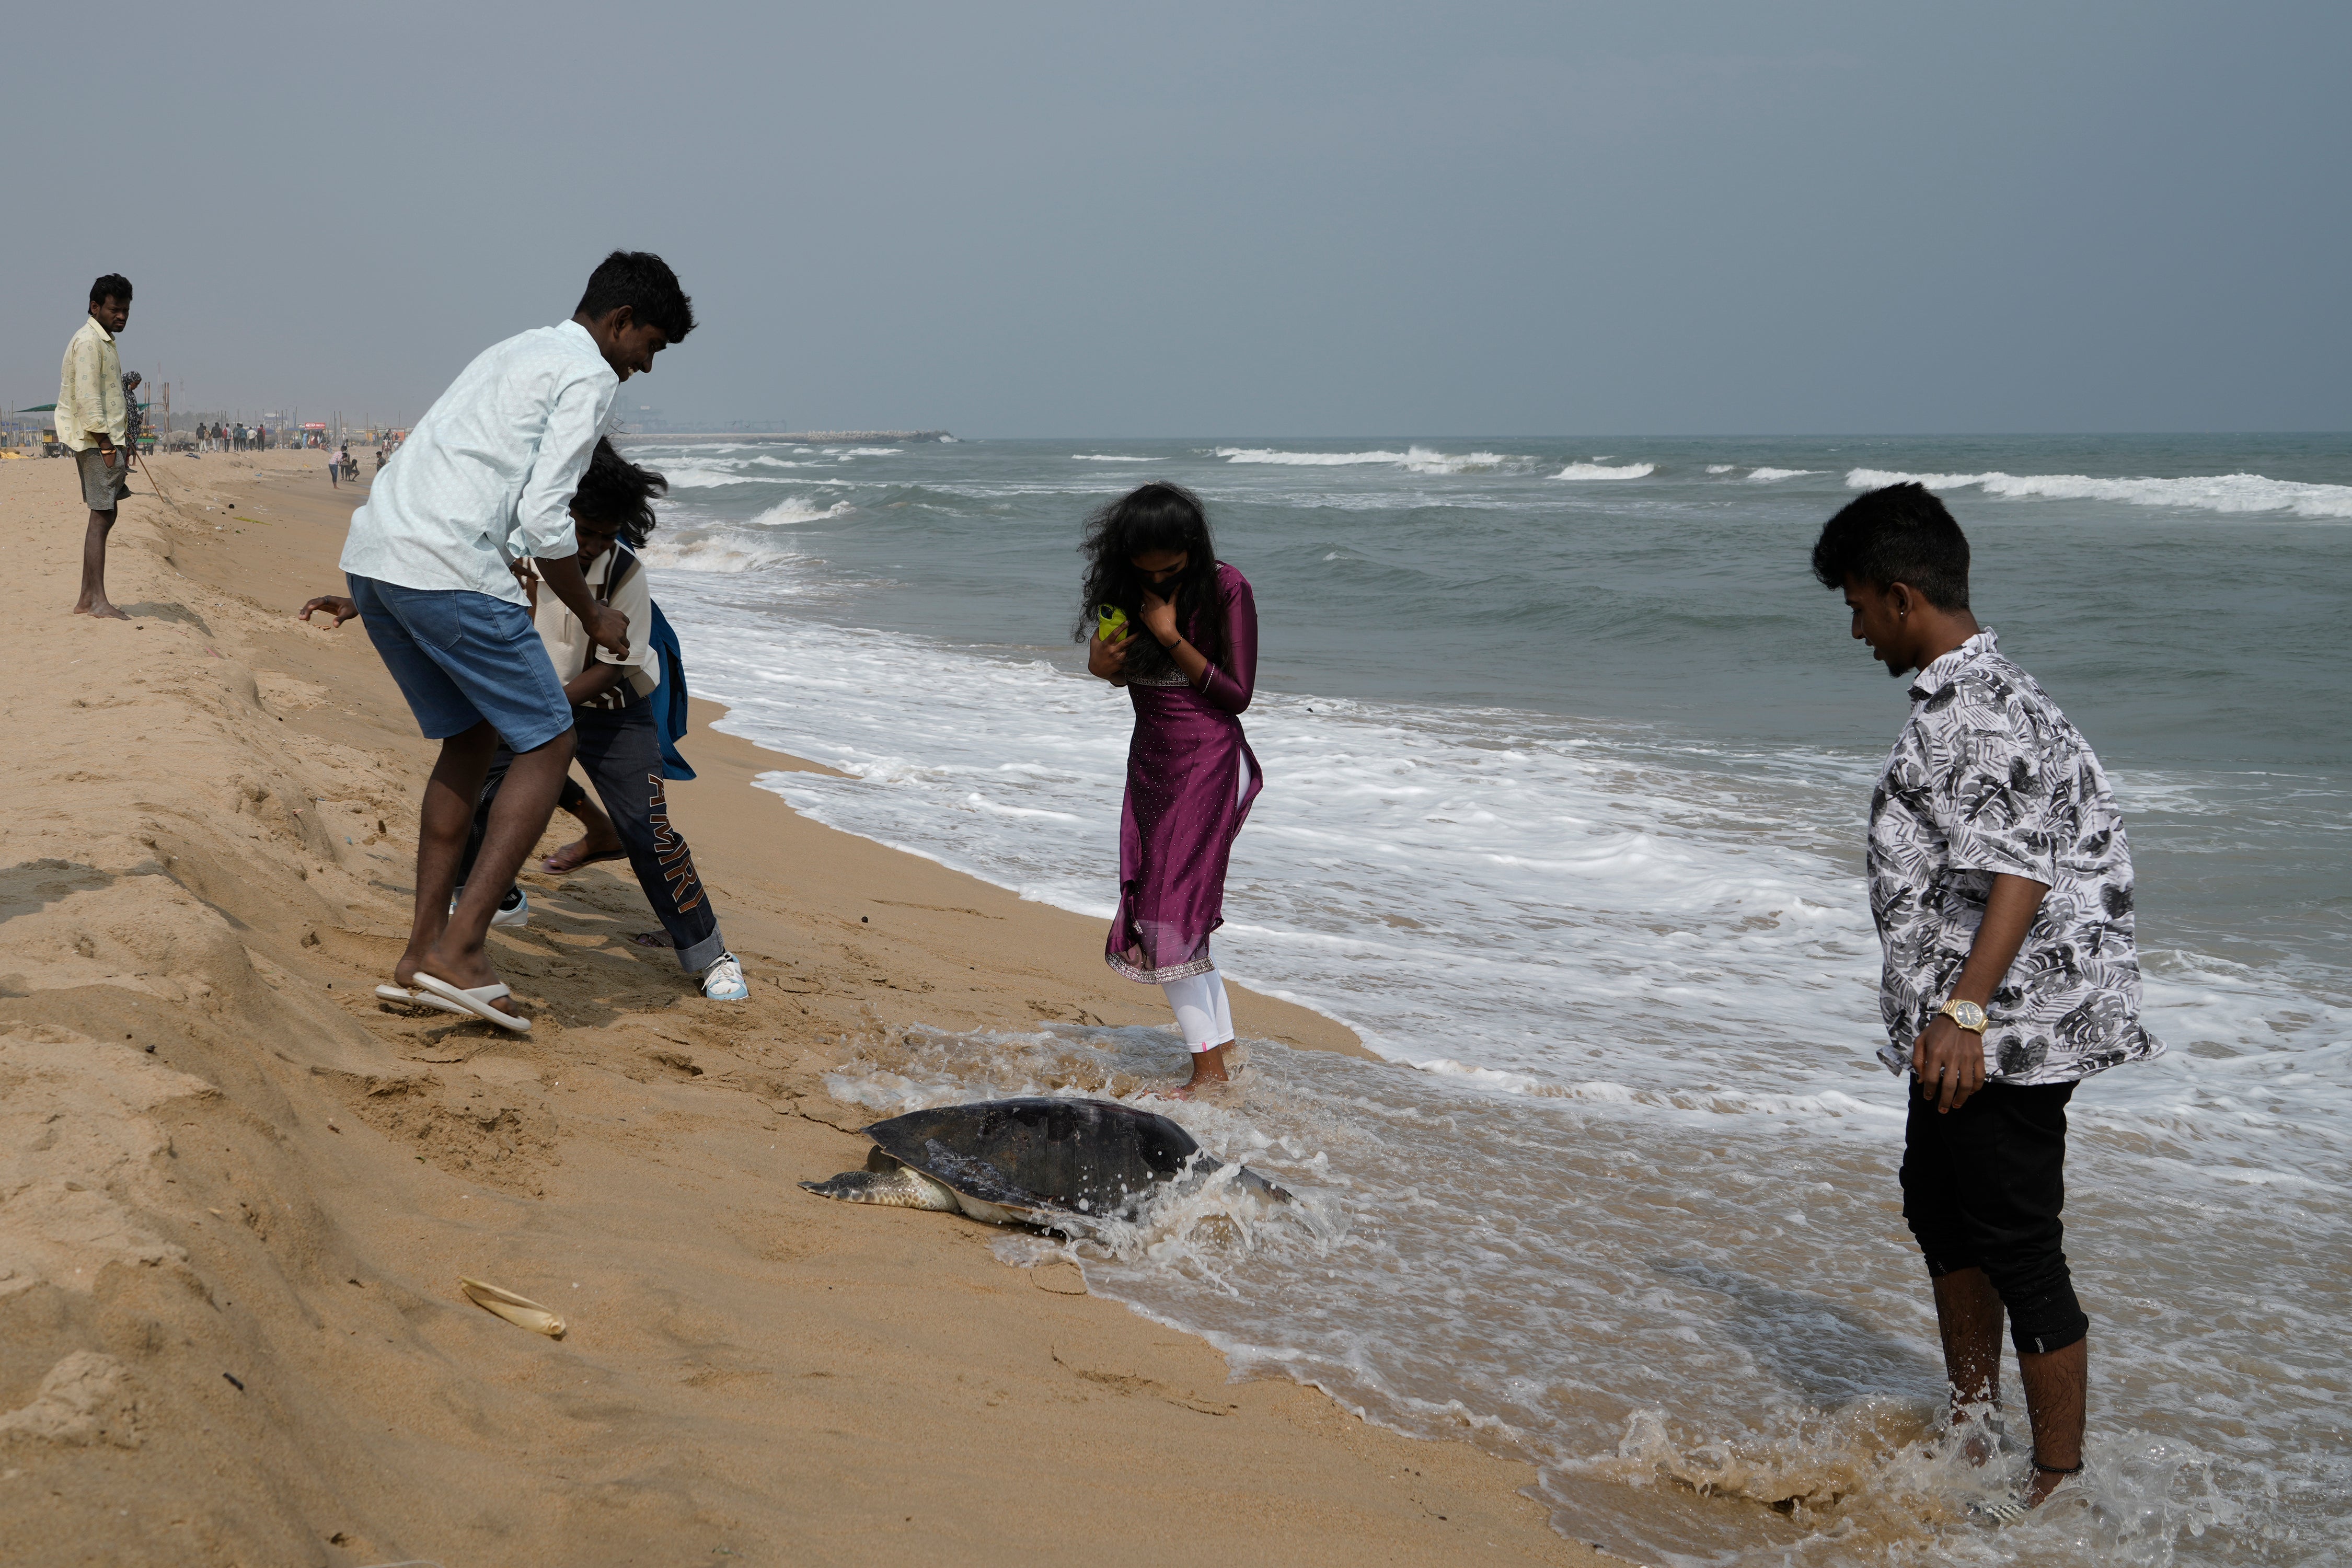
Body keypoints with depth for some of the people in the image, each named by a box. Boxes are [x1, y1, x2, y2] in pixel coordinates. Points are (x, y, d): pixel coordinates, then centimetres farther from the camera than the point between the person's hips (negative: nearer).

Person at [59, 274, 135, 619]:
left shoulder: (105, 342, 20)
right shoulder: (88, 341, -12)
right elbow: (87, 397, -19)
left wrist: (122, 445, 18)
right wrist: (106, 445, -21)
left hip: (109, 439, 10)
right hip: (96, 441, -10)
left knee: (105, 516, 10)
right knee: (101, 517, -12)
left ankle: (87, 599, 13)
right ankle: (97, 601, -15)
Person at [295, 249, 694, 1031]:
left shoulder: (513, 353, 28)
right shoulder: (590, 376, -1)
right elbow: (542, 519, -10)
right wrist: (593, 615, 4)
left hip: (370, 552, 9)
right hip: (447, 571, -9)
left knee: (472, 738, 20)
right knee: (548, 742, 0)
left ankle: (422, 954, 19)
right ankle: (459, 948, -7)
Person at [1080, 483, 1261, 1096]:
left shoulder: (1225, 589, -13)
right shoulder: (1125, 587, 5)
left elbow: (1237, 694, -13)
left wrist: (1171, 638, -20)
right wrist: (1100, 665, -6)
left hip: (1208, 759, -7)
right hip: (1151, 760, 7)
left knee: (1172, 916, -13)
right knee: (1182, 919, 6)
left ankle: (1208, 1069, -8)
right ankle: (1220, 1055, 12)